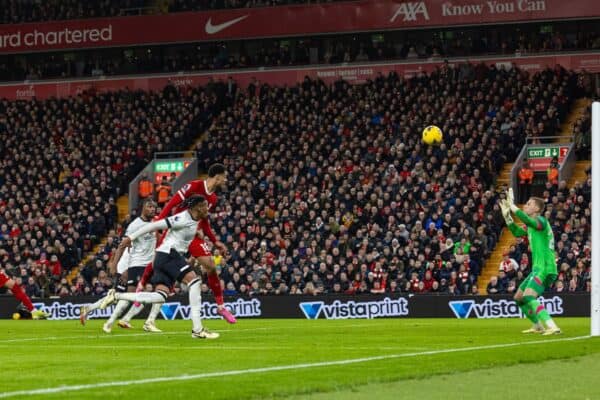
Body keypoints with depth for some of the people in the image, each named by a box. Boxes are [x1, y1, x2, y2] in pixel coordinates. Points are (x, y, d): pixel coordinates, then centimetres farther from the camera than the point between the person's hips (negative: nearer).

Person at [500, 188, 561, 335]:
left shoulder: (541, 221, -10)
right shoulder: (532, 226, 19)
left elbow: (528, 220, -31)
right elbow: (517, 232, 31)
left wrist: (512, 206, -27)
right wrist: (506, 215, 20)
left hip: (545, 268, -10)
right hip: (538, 268, 10)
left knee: (528, 297, -25)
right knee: (518, 298, 17)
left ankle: (552, 327, -35)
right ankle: (537, 326, 27)